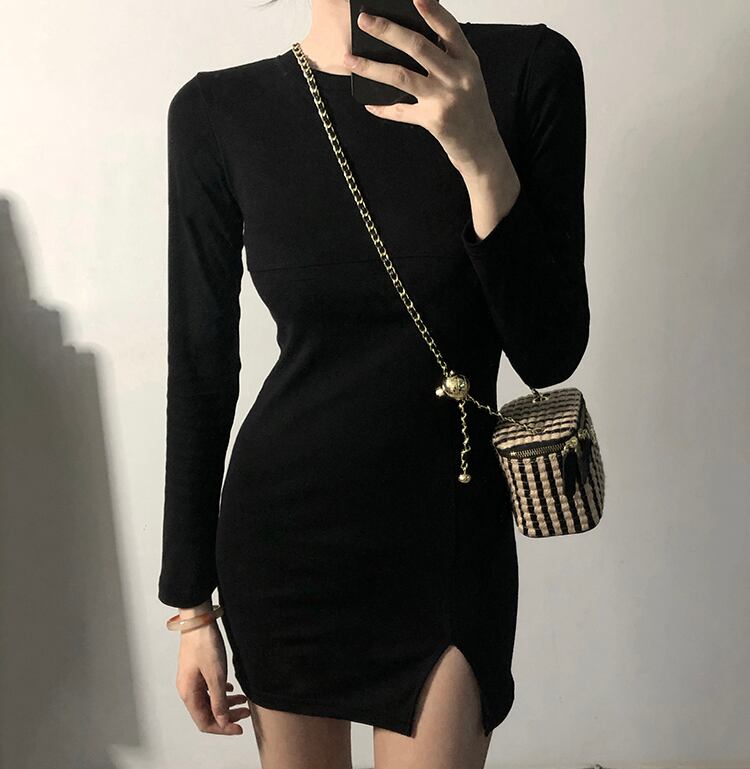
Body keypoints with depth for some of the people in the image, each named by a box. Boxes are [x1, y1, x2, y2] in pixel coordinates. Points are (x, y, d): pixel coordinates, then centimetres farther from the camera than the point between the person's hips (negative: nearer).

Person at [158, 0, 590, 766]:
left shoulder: (528, 68, -8)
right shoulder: (218, 112, -6)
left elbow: (549, 354, -8)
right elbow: (201, 368, -1)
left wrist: (482, 156, -24)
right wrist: (191, 604, 3)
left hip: (449, 537, 0)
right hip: (281, 530, 1)